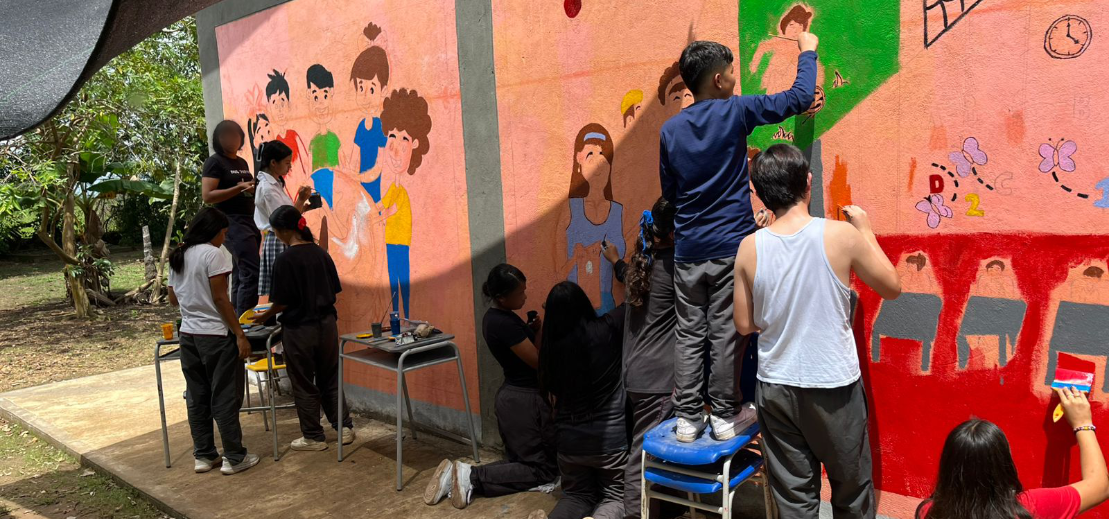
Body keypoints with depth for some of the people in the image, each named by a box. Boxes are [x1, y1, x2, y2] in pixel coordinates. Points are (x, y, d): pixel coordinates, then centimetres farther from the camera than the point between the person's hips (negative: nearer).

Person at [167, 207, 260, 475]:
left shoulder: (177, 257, 11)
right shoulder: (213, 254, -11)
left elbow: (173, 299, 17)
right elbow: (220, 298, -15)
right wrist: (240, 334, -13)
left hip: (188, 335, 7)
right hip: (216, 335, -7)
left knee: (197, 397, 12)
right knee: (225, 397, 1)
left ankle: (204, 456, 20)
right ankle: (234, 457, 7)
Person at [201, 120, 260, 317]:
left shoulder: (242, 163, 18)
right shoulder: (215, 162, -4)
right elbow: (207, 196, -14)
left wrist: (255, 189, 10)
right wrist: (238, 188, -20)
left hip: (250, 220, 8)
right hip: (232, 222, -8)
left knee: (241, 276, 8)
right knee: (252, 272, -17)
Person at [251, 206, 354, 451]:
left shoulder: (285, 260, -16)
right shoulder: (321, 253, 2)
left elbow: (282, 302, -14)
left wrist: (264, 316, 4)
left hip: (299, 329, -6)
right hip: (327, 324, 6)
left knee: (304, 385, 8)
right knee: (330, 379, 17)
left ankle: (313, 437, 17)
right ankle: (344, 427, 19)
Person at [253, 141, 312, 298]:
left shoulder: (274, 184, 13)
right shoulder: (267, 188, -15)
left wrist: (303, 207, 6)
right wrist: (300, 200, -19)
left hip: (284, 242, 9)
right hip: (278, 242, -9)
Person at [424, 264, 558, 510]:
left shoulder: (493, 317, 6)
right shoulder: (505, 323, -24)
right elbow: (538, 361, -20)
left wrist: (530, 330, -2)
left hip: (511, 395, 10)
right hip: (525, 399, -10)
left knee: (518, 460, 19)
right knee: (544, 468, 3)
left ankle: (460, 473, 4)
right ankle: (472, 477, -7)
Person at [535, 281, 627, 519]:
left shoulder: (552, 345, -6)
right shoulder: (607, 329, -14)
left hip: (569, 438, 3)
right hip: (610, 437, -2)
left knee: (577, 495, 22)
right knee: (615, 497, 17)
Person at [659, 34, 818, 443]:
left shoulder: (670, 130, 5)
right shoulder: (735, 113, -7)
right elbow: (799, 98, -2)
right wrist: (807, 51, 14)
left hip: (688, 250, 4)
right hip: (730, 246, -3)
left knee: (689, 335, 8)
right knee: (726, 335, 4)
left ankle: (687, 417, 12)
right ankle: (724, 416, 14)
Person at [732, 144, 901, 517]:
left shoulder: (750, 248, -8)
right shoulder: (841, 235, -15)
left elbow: (744, 324, -1)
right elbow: (892, 288, 0)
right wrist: (866, 233, 9)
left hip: (776, 388, 2)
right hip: (834, 386, -2)